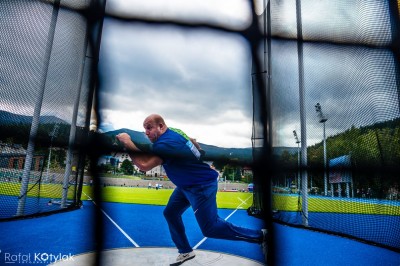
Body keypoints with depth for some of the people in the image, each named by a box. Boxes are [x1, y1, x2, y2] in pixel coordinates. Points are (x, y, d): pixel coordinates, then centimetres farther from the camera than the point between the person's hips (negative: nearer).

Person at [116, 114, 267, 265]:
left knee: (210, 228, -5)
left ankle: (259, 236, 7)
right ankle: (185, 252, 25)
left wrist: (127, 143, -26)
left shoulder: (166, 142, -27)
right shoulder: (173, 132, 3)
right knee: (170, 213, 12)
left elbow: (144, 165, -35)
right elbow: (193, 142, 20)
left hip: (202, 186, -10)